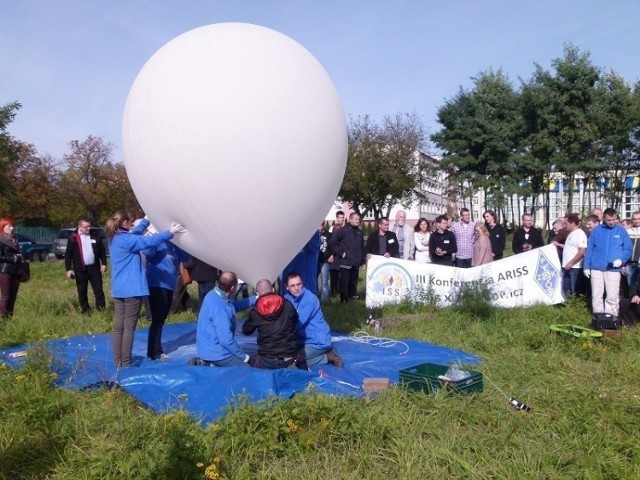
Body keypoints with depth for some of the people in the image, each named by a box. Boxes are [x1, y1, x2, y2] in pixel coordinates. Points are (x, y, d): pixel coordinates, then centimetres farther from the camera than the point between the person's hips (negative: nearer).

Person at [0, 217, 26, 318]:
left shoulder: (14, 240, 16)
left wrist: (20, 258, 7)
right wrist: (13, 259, -15)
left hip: (16, 272, 7)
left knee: (13, 297, 7)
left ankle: (9, 317, 12)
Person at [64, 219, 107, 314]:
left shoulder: (96, 235, 3)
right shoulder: (73, 238, -3)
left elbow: (102, 250, 7)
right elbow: (68, 254, -1)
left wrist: (104, 263, 1)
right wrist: (69, 269, -6)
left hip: (94, 267, 1)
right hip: (80, 269, -1)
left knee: (98, 289, 2)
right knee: (82, 291, 7)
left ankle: (102, 308, 9)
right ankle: (85, 310, 18)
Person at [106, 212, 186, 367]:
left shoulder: (115, 239, 12)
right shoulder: (126, 240, -16)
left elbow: (136, 232, 27)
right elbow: (150, 241, -20)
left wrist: (147, 220, 35)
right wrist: (170, 232, -15)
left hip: (118, 290, 9)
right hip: (131, 289, -9)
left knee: (118, 327, 9)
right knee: (129, 327, -3)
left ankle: (118, 362, 14)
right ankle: (125, 363, 2)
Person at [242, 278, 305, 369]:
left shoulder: (255, 312, -5)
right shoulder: (287, 304, -1)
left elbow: (246, 331, 13)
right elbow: (295, 322, 18)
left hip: (267, 361, 0)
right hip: (290, 357, 1)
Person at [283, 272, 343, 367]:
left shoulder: (309, 299, -22)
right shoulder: (287, 298, 2)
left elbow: (298, 323, -24)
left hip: (318, 342, -9)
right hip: (305, 340, 9)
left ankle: (328, 357, -3)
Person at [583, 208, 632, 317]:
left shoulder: (621, 231, 6)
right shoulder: (596, 230, 7)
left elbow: (628, 249, 6)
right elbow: (589, 249, 7)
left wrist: (621, 260, -13)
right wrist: (586, 266, 2)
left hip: (613, 269, -1)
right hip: (596, 268, 1)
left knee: (612, 297, -1)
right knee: (596, 296, 4)